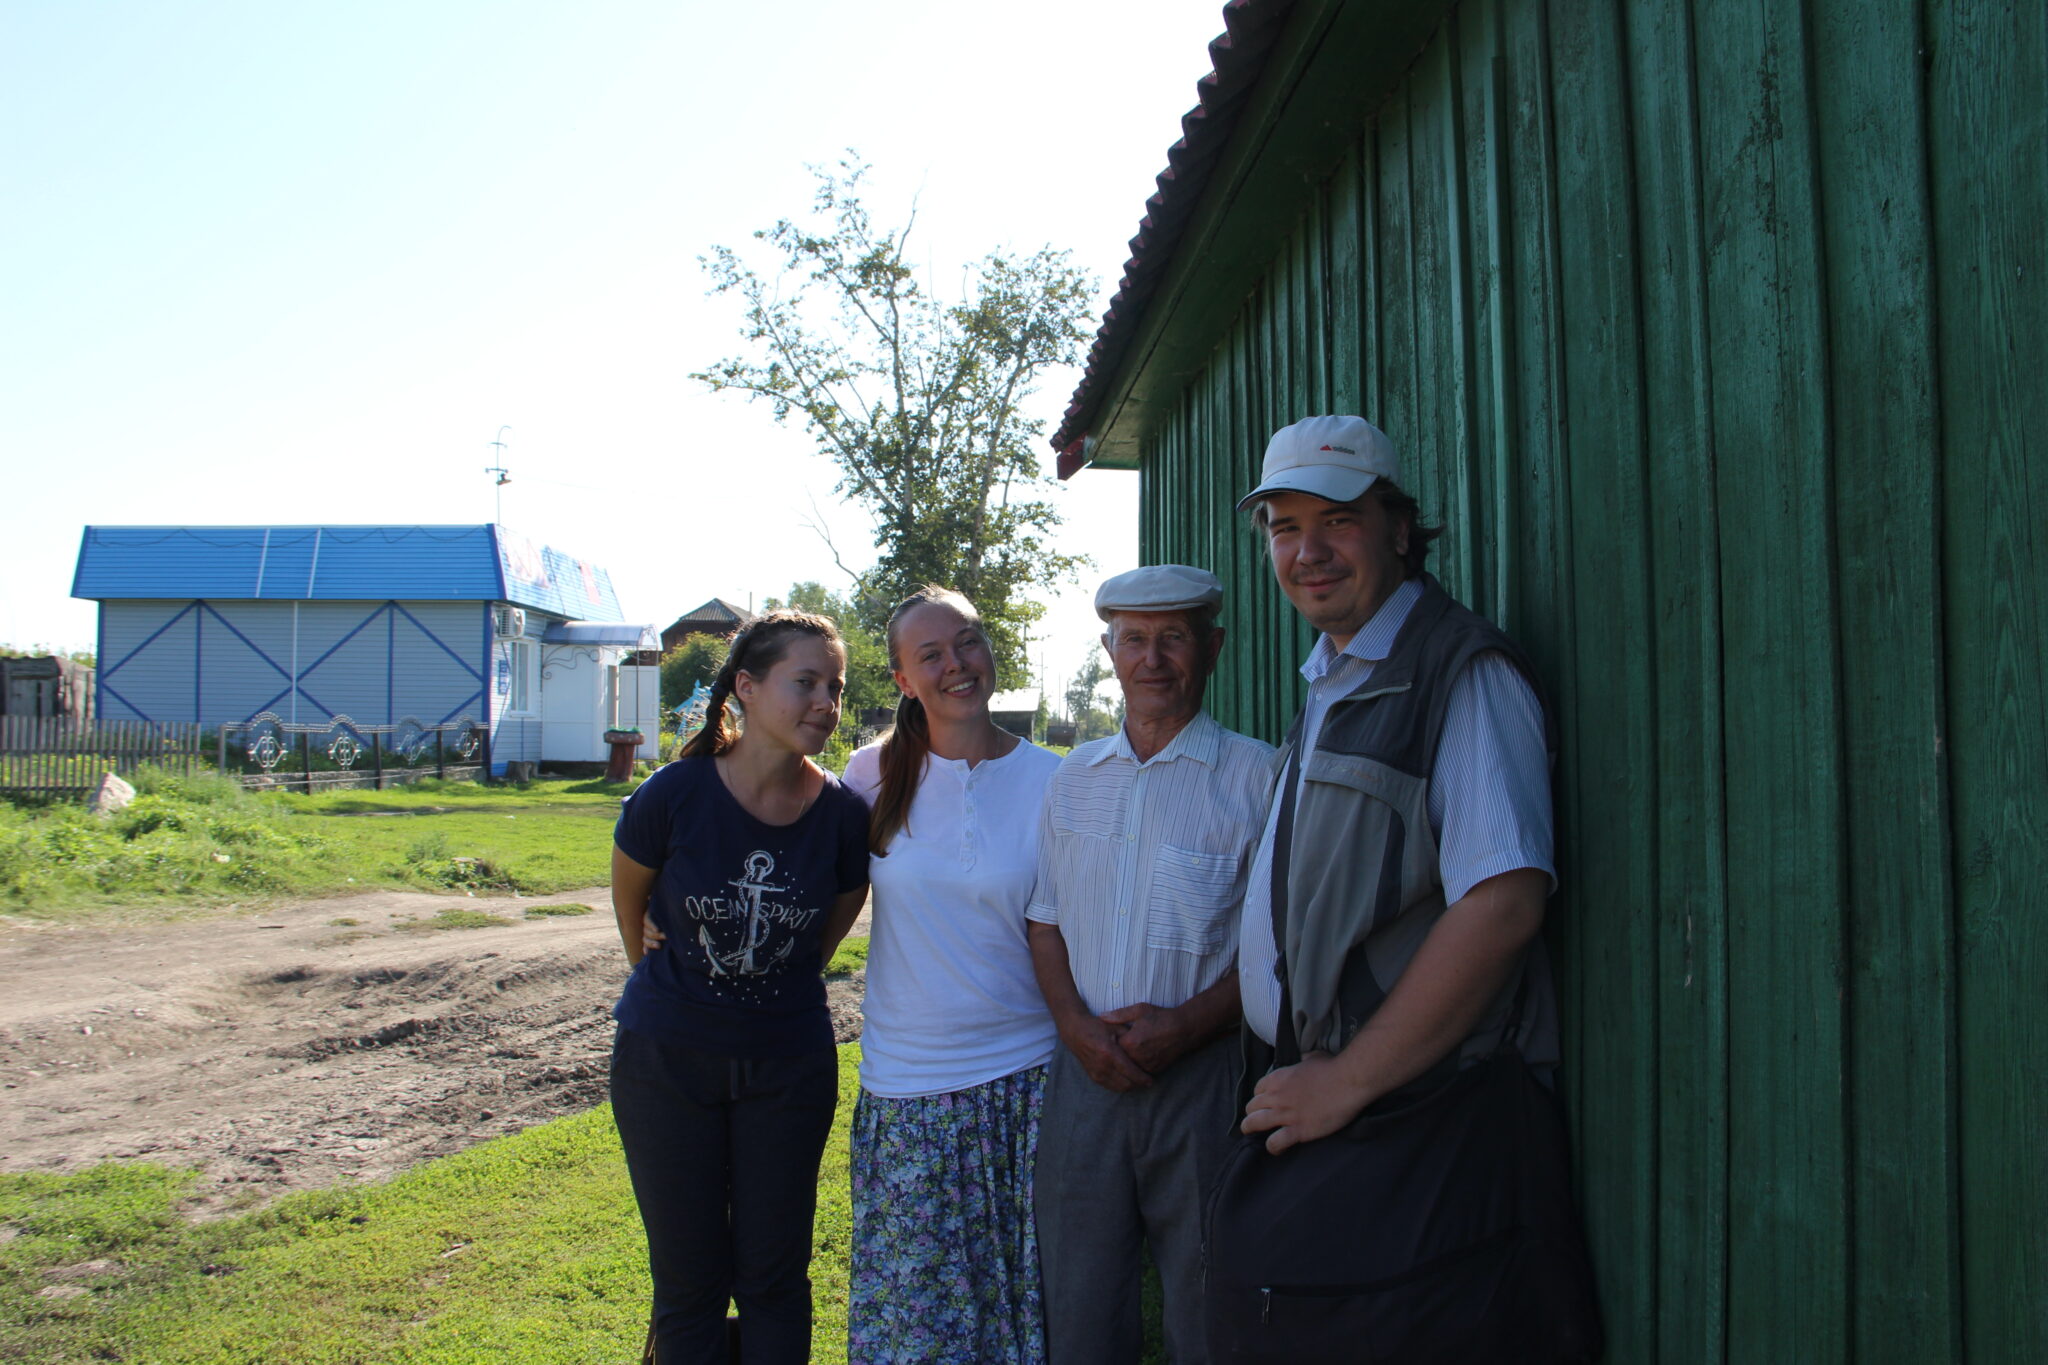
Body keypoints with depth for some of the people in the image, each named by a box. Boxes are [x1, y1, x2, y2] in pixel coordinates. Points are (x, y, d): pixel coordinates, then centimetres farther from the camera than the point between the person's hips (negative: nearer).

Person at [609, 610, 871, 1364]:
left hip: (789, 1066, 1)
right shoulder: (673, 795, -17)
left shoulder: (842, 814, -12)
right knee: (688, 1279, 11)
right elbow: (629, 900, 3)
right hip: (666, 1059, -1)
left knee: (775, 1275, 11)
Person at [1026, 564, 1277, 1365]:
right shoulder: (1073, 779, 12)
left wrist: (1186, 1026, -15)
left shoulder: (1257, 776, -2)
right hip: (1085, 1073, 4)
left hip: (1203, 1072, -3)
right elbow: (1045, 921, 13)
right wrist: (1076, 1026, -3)